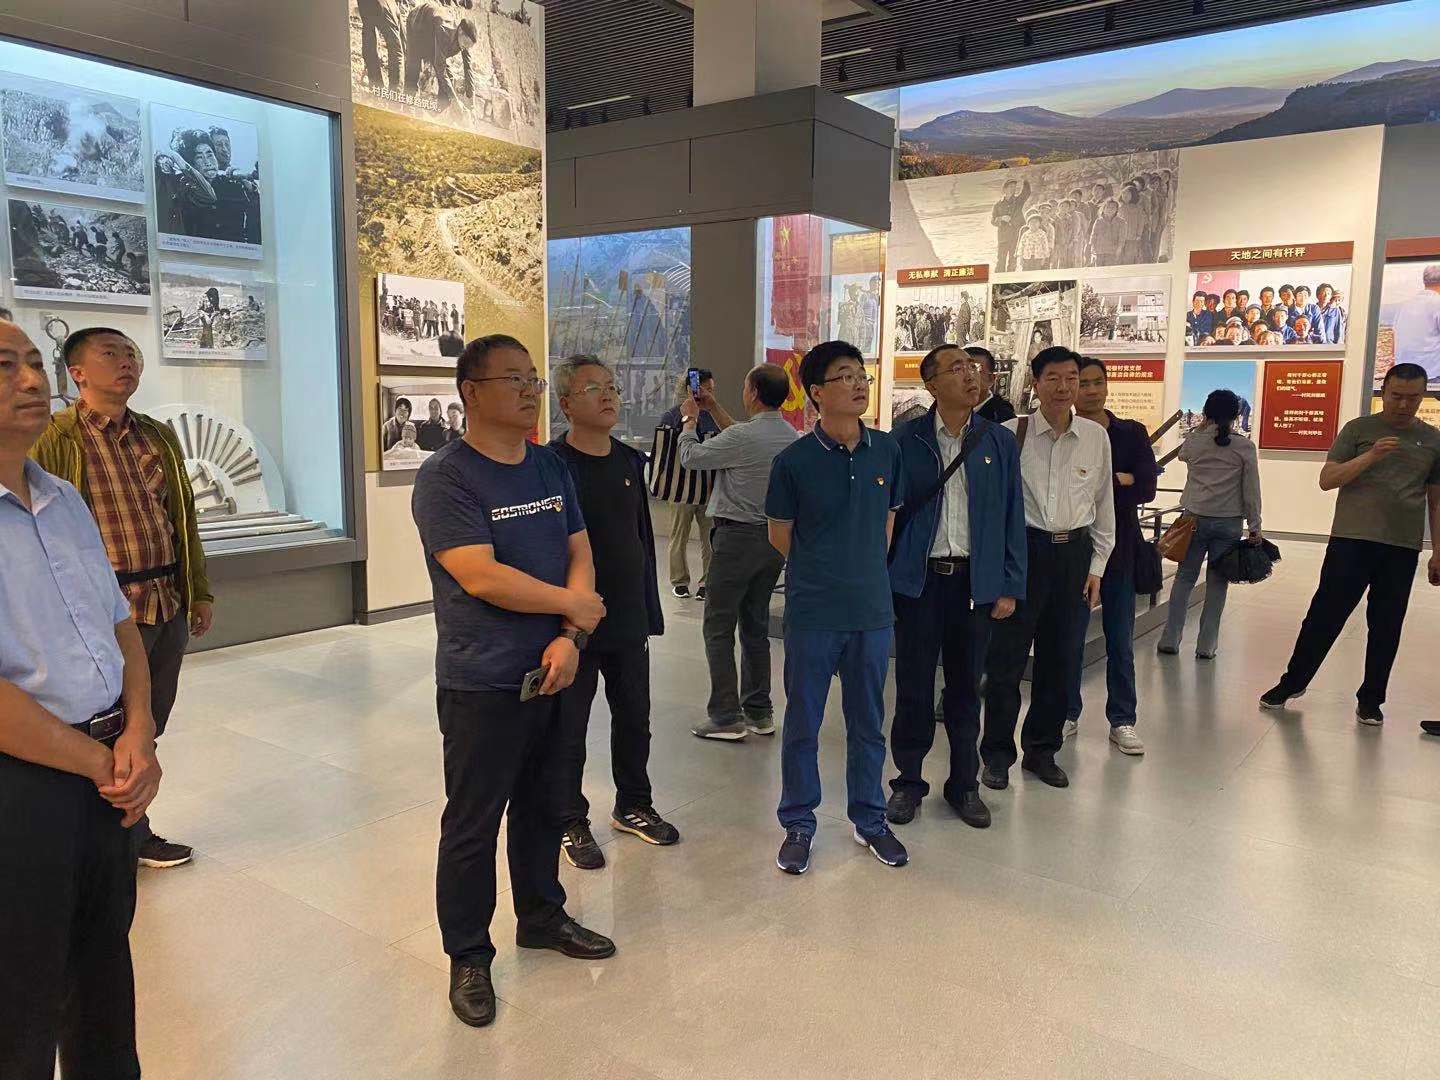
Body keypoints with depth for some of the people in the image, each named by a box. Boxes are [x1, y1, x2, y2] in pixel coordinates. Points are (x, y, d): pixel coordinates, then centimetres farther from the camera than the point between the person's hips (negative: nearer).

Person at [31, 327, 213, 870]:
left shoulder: (160, 436, 12)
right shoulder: (54, 441, -7)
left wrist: (200, 591, 16)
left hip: (170, 603, 6)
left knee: (150, 726, 15)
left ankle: (130, 834, 31)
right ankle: (131, 838, 23)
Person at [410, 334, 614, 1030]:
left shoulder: (551, 468, 8)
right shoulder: (445, 477, -14)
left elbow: (580, 556, 4)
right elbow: (482, 577, -23)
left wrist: (569, 639, -12)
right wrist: (573, 604, -12)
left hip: (553, 675, 6)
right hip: (481, 684, -6)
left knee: (545, 807, 20)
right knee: (473, 826, 7)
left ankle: (541, 917, 40)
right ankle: (468, 956, 25)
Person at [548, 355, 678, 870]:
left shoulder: (630, 461, 7)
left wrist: (649, 613, 13)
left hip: (629, 623, 6)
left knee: (634, 721, 18)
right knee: (569, 730, 9)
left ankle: (632, 806, 37)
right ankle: (571, 822, 27)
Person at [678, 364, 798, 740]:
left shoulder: (742, 437, -19)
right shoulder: (793, 437, 3)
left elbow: (691, 456, -7)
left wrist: (690, 419, 11)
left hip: (738, 536, -7)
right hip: (776, 538, 8)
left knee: (719, 627, 1)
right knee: (755, 625, 17)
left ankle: (726, 716, 2)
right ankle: (759, 712, 23)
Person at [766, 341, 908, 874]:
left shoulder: (886, 450, 0)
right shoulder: (795, 460, -10)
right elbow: (780, 536, 2)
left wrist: (862, 572, 11)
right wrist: (823, 573, 9)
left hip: (873, 611, 3)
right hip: (813, 613, -3)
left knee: (868, 723, 16)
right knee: (802, 724, 10)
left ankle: (870, 819, 33)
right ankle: (798, 823, 27)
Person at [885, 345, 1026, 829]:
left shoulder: (1000, 442, 4)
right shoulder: (905, 439, -2)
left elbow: (1012, 517, 6)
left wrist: (1009, 587, 1)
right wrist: (879, 578, -4)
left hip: (976, 581, 2)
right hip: (918, 579, -2)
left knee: (966, 687, 12)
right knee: (914, 685, 6)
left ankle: (964, 784, 26)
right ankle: (908, 781, 22)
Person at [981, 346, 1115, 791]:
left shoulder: (1096, 437, 5)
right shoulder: (1011, 433, -6)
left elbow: (1104, 505, 11)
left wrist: (1096, 567, 9)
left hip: (1074, 553, 4)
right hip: (1022, 549, -3)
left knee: (1059, 660, 11)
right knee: (1006, 657, 0)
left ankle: (1042, 751, 26)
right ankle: (997, 754, 15)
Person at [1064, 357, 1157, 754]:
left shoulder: (1132, 433, 5)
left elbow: (1147, 487, -6)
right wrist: (1120, 481, -15)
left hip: (1120, 548, 2)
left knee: (1121, 641, 8)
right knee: (1069, 637, 8)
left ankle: (1122, 721, 18)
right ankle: (1068, 714, 22)